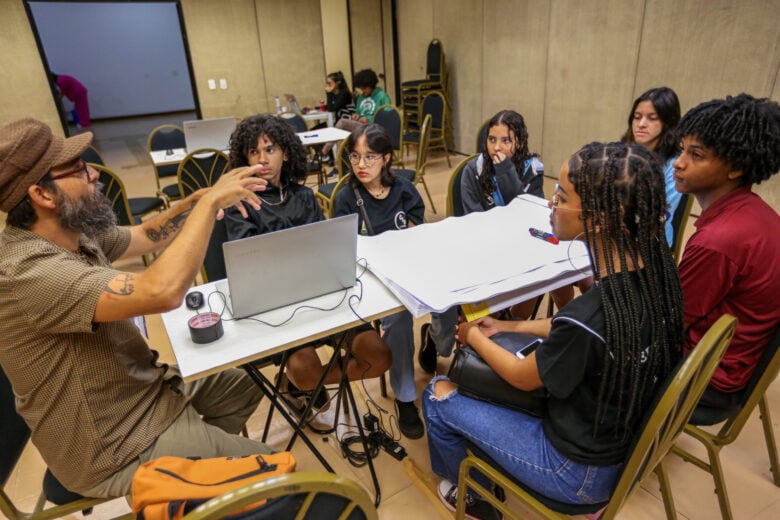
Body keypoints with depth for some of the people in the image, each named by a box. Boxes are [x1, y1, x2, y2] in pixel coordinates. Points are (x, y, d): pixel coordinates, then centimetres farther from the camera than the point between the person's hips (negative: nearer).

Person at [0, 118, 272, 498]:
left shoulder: (72, 234, -4)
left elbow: (145, 237, 10)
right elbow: (163, 292, -45)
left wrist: (200, 198, -7)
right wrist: (210, 202, -33)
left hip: (142, 390, 9)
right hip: (117, 449, -9)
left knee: (244, 387, 23)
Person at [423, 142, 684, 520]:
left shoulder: (587, 319, -37)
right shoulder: (656, 266, -14)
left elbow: (522, 378, -17)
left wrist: (473, 337, 1)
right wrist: (506, 327, 6)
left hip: (581, 471, -7)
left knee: (438, 395, 4)